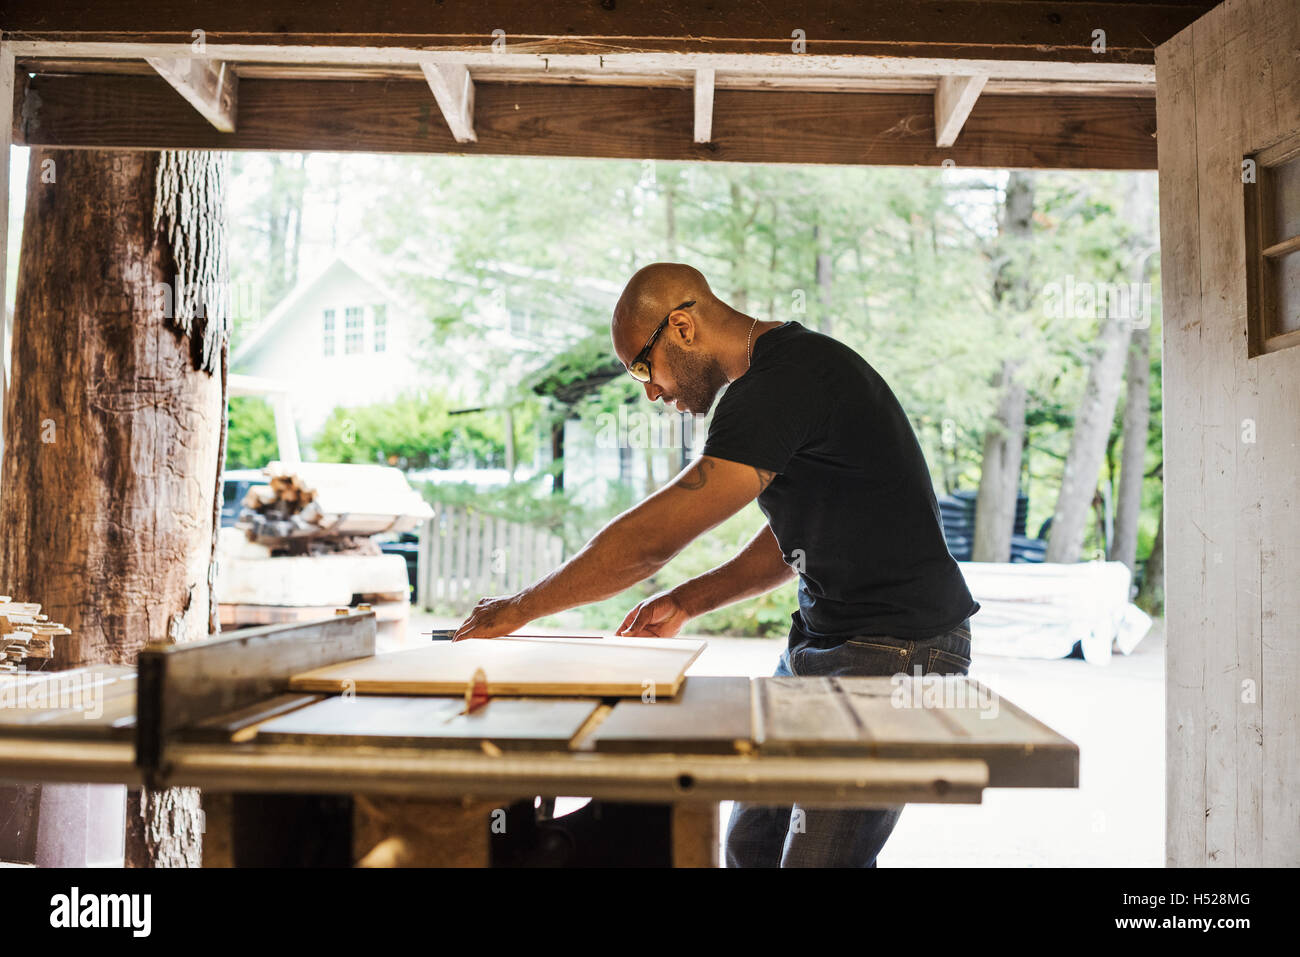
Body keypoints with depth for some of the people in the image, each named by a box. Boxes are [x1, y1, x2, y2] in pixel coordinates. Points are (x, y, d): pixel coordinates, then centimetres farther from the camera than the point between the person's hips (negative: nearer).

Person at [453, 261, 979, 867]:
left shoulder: (785, 381, -21)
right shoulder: (787, 370, 12)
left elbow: (653, 536, -23)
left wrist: (519, 608, -12)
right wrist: (687, 602, 9)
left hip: (895, 653, -10)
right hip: (822, 637, 10)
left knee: (816, 859, -11)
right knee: (751, 842, 11)